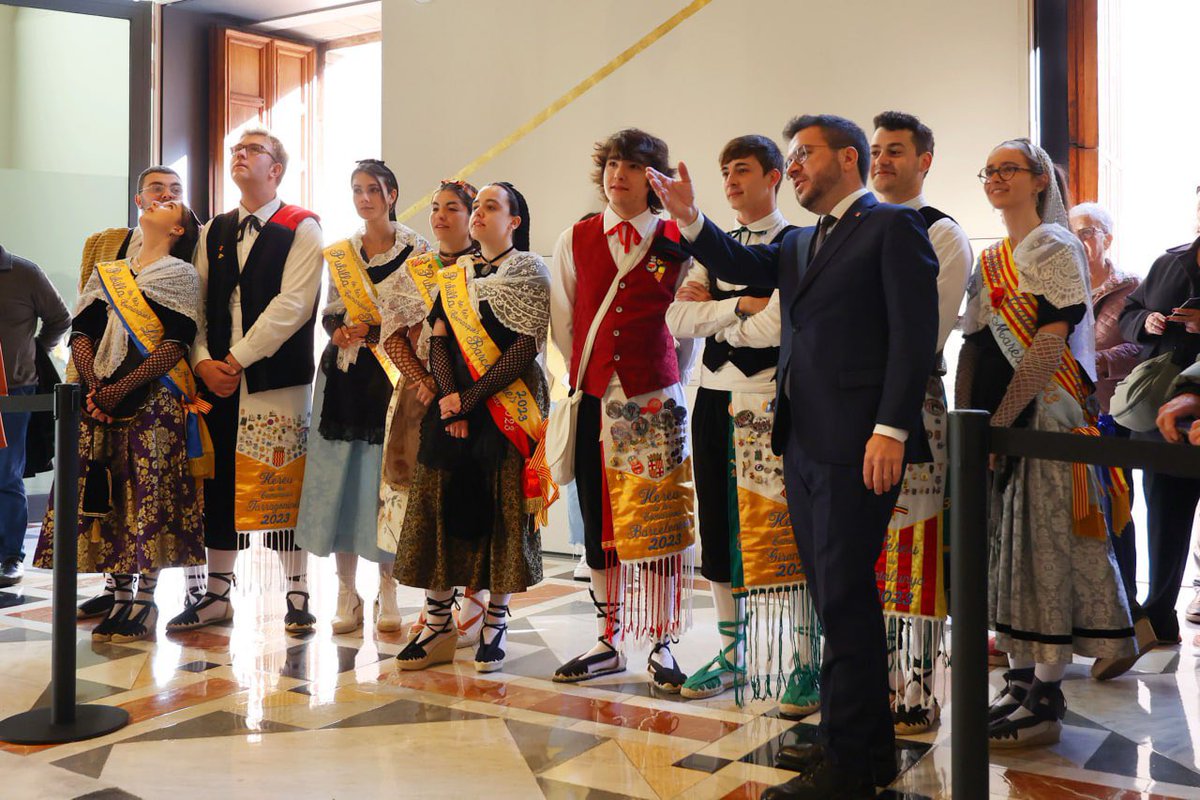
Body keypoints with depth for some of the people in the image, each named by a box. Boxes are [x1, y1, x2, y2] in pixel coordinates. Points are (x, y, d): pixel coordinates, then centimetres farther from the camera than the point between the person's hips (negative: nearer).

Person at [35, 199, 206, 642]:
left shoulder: (181, 275, 2)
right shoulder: (106, 273, 18)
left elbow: (176, 344, -8)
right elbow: (81, 332, 10)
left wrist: (122, 388, -15)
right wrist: (94, 387, -7)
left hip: (153, 402, -5)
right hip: (100, 402, 5)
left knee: (150, 499, -5)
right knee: (105, 498, 3)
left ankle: (145, 600, 4)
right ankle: (121, 597, 13)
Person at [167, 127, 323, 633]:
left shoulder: (301, 228, -2)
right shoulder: (214, 231, 16)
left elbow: (291, 305, -12)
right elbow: (196, 302, 11)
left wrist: (237, 358, -13)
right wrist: (203, 361, -5)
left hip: (277, 380, -5)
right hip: (217, 379, 5)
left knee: (283, 486, -2)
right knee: (220, 483, 9)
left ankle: (297, 596, 10)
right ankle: (216, 595, 20)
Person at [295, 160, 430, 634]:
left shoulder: (415, 248, 2)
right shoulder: (340, 251, 15)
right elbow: (330, 312, 17)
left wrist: (373, 329, -14)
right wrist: (340, 329, -5)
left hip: (391, 376, -4)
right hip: (344, 377, 4)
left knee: (386, 477, -4)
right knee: (341, 479, 1)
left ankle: (388, 595, 9)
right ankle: (347, 596, 11)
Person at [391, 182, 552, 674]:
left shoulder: (529, 272, 0)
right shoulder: (453, 274, 16)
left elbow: (526, 346, -9)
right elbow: (438, 339, 8)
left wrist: (471, 397, -13)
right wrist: (449, 397, -9)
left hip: (507, 408, -5)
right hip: (452, 407, 5)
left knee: (502, 511, -3)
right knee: (439, 507, 2)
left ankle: (495, 625, 8)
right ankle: (437, 626, 9)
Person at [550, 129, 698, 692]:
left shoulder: (677, 245, 3)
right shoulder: (575, 240, 9)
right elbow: (562, 323, 15)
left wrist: (670, 384, 8)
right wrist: (591, 373, 14)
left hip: (655, 402, -2)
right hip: (593, 398, 3)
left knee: (659, 524, -3)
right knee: (599, 523, 7)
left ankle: (662, 647, 6)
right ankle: (608, 642, 17)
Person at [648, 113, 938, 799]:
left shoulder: (892, 226, -5)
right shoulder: (803, 242, 21)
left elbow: (915, 333, -13)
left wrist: (891, 429, -20)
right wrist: (692, 220, 0)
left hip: (857, 446, -8)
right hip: (803, 444, 9)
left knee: (845, 598, -4)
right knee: (837, 596, 14)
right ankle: (865, 743, 26)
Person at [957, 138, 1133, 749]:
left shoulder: (1055, 247, -6)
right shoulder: (989, 260, 17)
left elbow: (1052, 343, -15)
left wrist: (1001, 418, -19)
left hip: (1042, 418, -8)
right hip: (992, 424, 8)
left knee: (1044, 548, -4)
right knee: (1005, 544, 9)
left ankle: (1045, 702, 3)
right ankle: (1020, 682, 19)